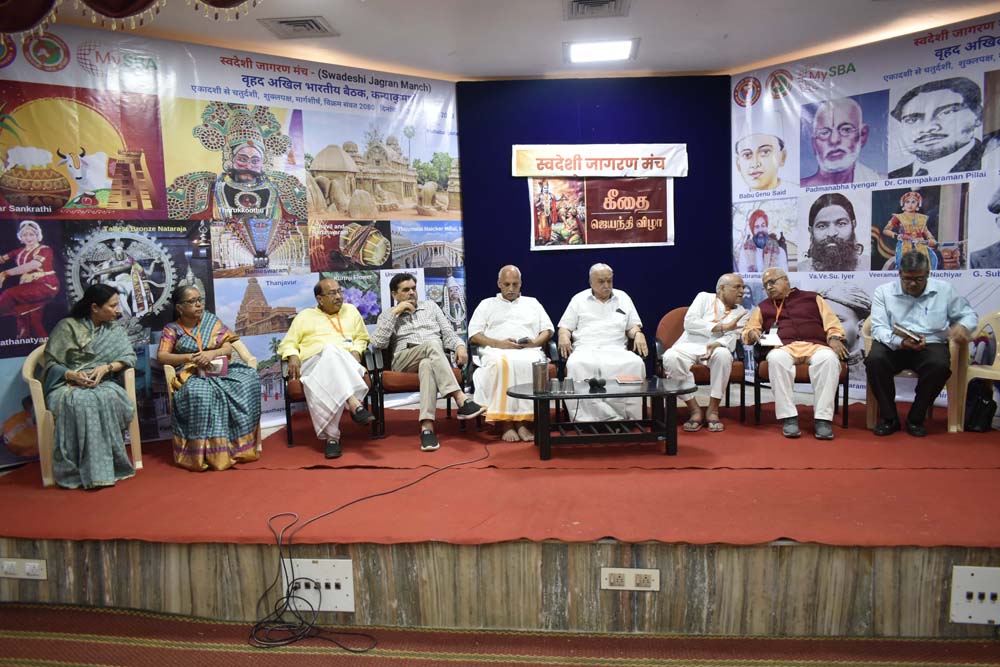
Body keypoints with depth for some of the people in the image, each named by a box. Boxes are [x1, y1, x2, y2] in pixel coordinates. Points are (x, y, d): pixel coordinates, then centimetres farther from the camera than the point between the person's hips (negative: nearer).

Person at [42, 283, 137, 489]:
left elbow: (129, 357, 4)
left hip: (101, 384, 2)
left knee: (110, 398, -36)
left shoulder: (114, 329, 13)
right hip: (66, 385, -2)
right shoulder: (67, 326, 3)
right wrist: (72, 375, -19)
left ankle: (107, 466, -30)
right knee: (79, 402, -39)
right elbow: (50, 363, 1)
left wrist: (105, 367, -15)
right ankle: (90, 471, -37)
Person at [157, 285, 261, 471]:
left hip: (219, 370, 3)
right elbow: (161, 356, -4)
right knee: (199, 393, -40)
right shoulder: (172, 329, 8)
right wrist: (189, 357, -18)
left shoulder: (212, 321, 15)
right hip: (192, 375, -3)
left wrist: (212, 353, -15)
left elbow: (228, 348, 7)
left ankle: (240, 445, -22)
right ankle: (205, 452, -32)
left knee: (249, 379, -27)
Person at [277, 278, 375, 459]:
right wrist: (293, 356, -5)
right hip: (313, 362, -1)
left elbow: (361, 337, 28)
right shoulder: (305, 316, 23)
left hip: (346, 361, 2)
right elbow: (287, 344, 19)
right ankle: (355, 404, -53)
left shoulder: (350, 310, 27)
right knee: (331, 351, -41)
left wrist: (356, 351, 4)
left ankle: (331, 436, -46)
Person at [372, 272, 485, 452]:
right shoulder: (387, 315, 19)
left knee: (427, 365, -39)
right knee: (432, 344, -36)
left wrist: (460, 346, -5)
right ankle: (462, 401, -48)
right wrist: (395, 313, 0)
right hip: (404, 360, -1)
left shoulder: (430, 305, 25)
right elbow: (378, 343, 1)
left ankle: (427, 427, -51)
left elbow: (448, 332, 17)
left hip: (434, 359, 2)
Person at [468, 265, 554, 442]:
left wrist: (534, 342, -4)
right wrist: (498, 343, -7)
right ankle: (505, 423, -37)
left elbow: (548, 330, 19)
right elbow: (474, 335, 11)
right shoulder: (487, 304, 23)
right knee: (501, 363, -39)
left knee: (532, 363, -37)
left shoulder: (532, 303, 28)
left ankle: (522, 422, -36)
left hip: (529, 350, 1)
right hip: (496, 350, -1)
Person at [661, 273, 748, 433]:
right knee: (670, 357, -35)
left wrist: (716, 344, -27)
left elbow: (732, 338, -4)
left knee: (723, 354, -36)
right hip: (690, 345, -1)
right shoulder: (704, 297, 10)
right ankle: (695, 410, -23)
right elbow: (689, 323, -6)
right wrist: (722, 327, -11)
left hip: (716, 348, 1)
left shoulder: (742, 313, 14)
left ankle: (713, 410, -21)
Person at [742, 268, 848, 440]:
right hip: (784, 347, 0)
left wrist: (834, 338, -5)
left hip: (815, 346, 0)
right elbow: (747, 330, 25)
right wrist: (752, 333, 0)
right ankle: (788, 418, -34)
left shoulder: (812, 298, 24)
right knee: (776, 358, -38)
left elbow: (832, 322, 16)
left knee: (829, 358, -36)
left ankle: (823, 418, -34)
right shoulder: (763, 307, 28)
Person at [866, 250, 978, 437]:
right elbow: (878, 328, -5)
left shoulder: (944, 290, 9)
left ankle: (916, 419, -11)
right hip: (893, 345, -1)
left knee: (940, 365, -34)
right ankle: (888, 417, -14)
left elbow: (969, 314, 17)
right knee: (875, 359, -34)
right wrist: (901, 342, -24)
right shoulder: (883, 292, 3)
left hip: (931, 344, 1)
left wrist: (962, 326, -9)